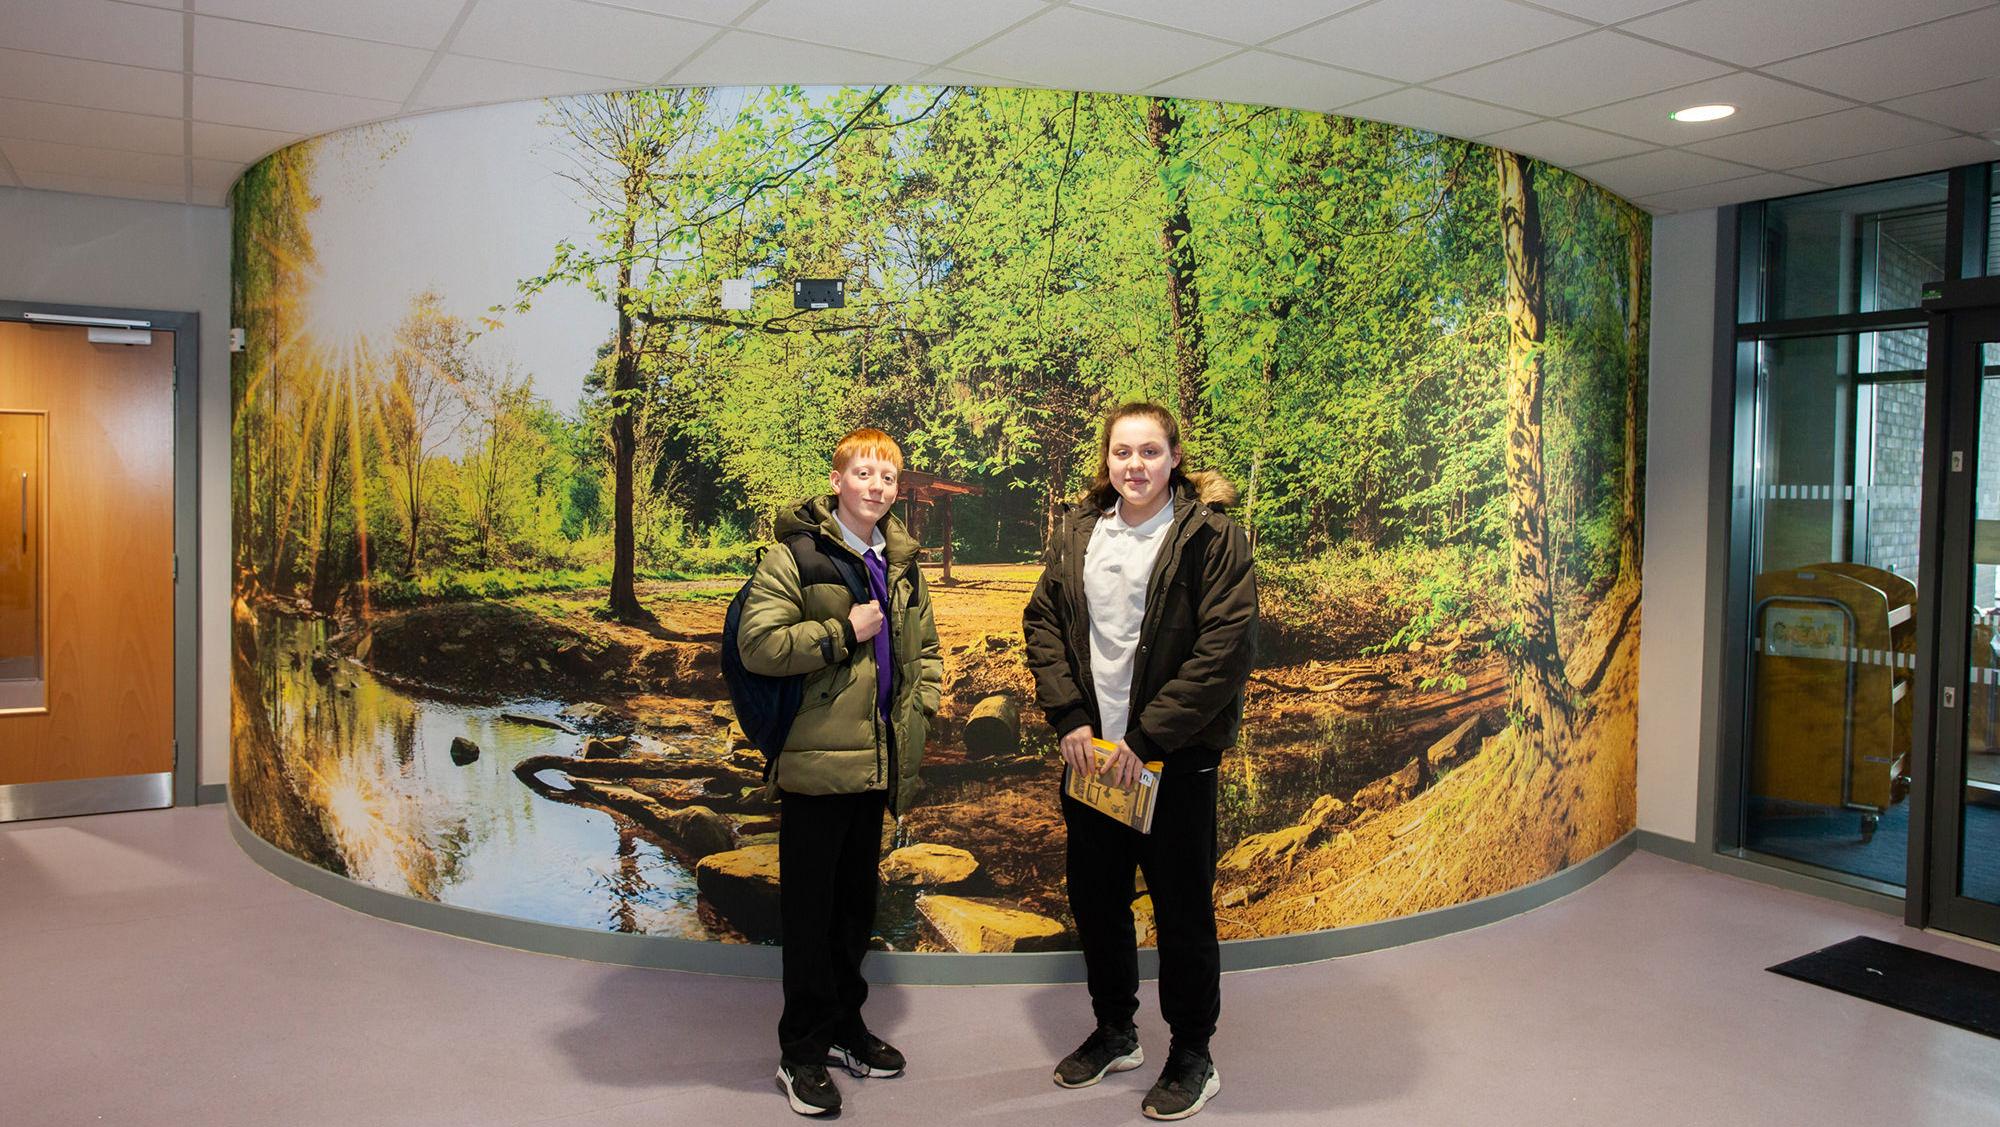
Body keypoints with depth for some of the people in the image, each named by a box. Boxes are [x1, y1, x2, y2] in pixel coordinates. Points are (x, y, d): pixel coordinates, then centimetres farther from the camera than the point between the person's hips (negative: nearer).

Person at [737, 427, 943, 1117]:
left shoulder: (900, 563, 11)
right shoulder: (797, 555, -9)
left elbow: (925, 647, 22)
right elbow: (757, 645, -18)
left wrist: (920, 708, 7)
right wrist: (844, 631, -18)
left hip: (878, 762, 6)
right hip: (816, 759, -6)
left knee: (857, 901, 18)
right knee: (810, 908, 4)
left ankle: (844, 1026, 34)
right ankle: (803, 1051, 18)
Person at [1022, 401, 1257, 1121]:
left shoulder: (1209, 535, -10)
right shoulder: (1077, 532, 5)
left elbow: (1227, 646, -16)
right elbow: (1042, 621, 8)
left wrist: (1146, 740, -17)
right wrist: (1069, 718, -5)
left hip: (1175, 759, -5)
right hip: (1090, 752, 5)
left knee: (1183, 910, 7)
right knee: (1095, 900, 17)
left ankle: (1192, 1057, 28)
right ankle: (1114, 1032, 39)